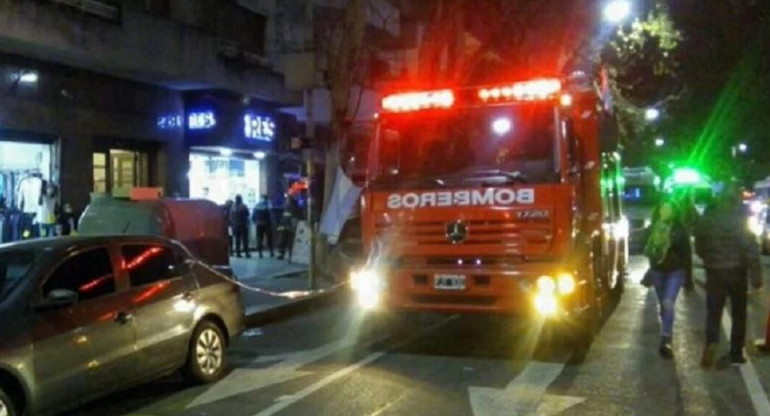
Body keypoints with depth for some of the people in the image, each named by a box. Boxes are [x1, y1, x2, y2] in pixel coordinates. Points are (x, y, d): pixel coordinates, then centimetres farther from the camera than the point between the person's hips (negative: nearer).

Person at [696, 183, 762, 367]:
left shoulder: (707, 218, -1)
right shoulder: (740, 219, -12)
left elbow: (699, 247, 7)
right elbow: (751, 248, -15)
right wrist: (756, 274, -11)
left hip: (714, 271, 2)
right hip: (737, 271, -2)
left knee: (713, 312, 7)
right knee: (738, 313, 12)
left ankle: (711, 343, -18)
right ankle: (736, 354, 15)